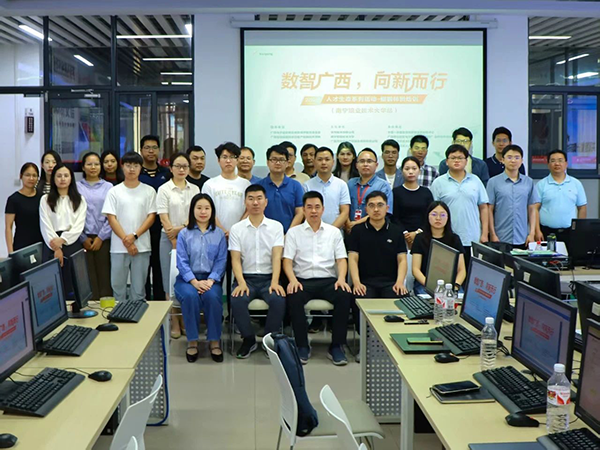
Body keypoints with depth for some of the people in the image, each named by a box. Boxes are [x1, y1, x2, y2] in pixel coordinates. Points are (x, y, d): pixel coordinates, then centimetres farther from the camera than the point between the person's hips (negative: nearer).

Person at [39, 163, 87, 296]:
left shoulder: (79, 200, 11)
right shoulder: (45, 199, 8)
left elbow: (79, 226, 0)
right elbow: (45, 226, -1)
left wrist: (62, 240, -14)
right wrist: (56, 247, -11)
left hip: (72, 244, 1)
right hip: (51, 246, -1)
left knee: (72, 286, -2)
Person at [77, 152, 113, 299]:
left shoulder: (108, 187, 8)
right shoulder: (77, 187, 6)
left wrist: (101, 237, -5)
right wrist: (83, 238, -4)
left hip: (103, 239, 0)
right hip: (84, 239, 0)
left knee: (104, 276, 0)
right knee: (87, 277, -3)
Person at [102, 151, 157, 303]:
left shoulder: (149, 191, 4)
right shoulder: (114, 192, 4)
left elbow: (151, 217, 0)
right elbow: (111, 218, -1)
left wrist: (134, 236, -12)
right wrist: (125, 240, -10)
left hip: (141, 246, 0)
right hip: (119, 247, 0)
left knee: (139, 287, 4)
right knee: (118, 286, 4)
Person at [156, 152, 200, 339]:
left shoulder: (194, 189, 9)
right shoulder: (164, 189, 0)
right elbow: (164, 218, -5)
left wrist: (181, 228, -15)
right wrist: (175, 243, -11)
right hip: (170, 238, -2)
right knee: (171, 281, 1)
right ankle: (174, 322, 7)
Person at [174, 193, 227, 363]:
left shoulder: (219, 234, 10)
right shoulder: (184, 234, 7)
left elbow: (221, 261, 2)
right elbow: (182, 262, -1)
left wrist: (210, 281, -14)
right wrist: (195, 282, -16)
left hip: (211, 278, 0)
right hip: (188, 278, 0)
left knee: (212, 296, -33)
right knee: (190, 296, -34)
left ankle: (214, 341, -17)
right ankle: (192, 341, -19)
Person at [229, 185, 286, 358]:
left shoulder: (276, 226, 8)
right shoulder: (236, 229, 8)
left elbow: (277, 257, -3)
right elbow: (235, 259, 0)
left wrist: (275, 282, -19)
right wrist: (241, 283, -18)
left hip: (269, 278, 0)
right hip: (246, 277, 0)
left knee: (278, 300, -32)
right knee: (237, 300, -31)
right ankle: (248, 339, -5)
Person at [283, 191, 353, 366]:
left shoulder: (334, 232, 17)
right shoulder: (294, 232, 12)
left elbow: (341, 259, 9)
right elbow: (287, 260, 3)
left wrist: (341, 278, -11)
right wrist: (292, 279, -16)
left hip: (328, 280, 1)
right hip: (303, 280, -1)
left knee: (345, 296, -31)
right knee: (293, 298, -35)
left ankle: (336, 346, -21)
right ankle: (302, 346, -21)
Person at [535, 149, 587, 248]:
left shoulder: (576, 184, 9)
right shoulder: (541, 184, 3)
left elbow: (582, 207, 11)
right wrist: (537, 231, -9)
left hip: (570, 232, 2)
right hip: (547, 232, -2)